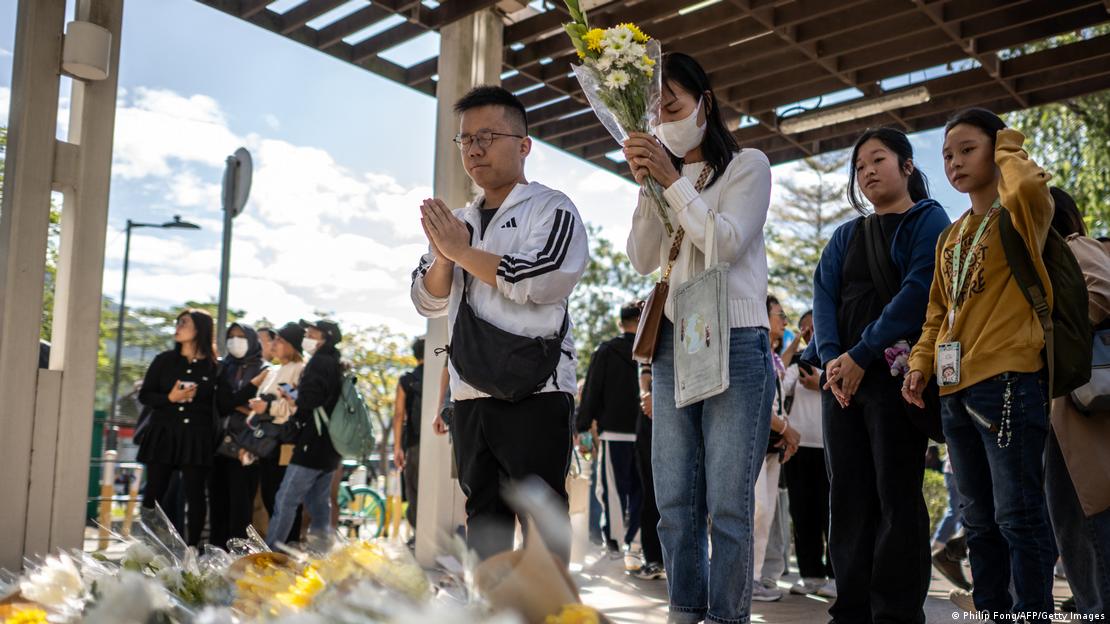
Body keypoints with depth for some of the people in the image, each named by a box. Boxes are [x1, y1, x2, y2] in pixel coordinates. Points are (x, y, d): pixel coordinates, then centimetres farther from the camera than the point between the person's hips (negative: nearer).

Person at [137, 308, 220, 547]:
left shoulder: (214, 367, 2)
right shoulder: (164, 360, 8)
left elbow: (221, 406, 2)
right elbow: (145, 395, 6)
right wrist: (170, 398, -11)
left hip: (197, 439, -2)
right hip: (162, 435, 2)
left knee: (195, 496, 0)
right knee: (153, 494, 3)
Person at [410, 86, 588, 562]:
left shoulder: (551, 209, 0)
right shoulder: (459, 221, 20)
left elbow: (542, 281, -17)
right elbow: (429, 302, 18)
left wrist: (461, 251, -9)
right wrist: (443, 254, -3)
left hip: (534, 386, -7)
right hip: (470, 391, 7)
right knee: (483, 510, 10)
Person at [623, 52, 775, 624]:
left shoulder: (746, 165, 3)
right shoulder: (665, 176, 17)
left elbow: (726, 242, -11)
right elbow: (643, 261, 8)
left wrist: (673, 182, -10)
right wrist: (647, 185, -3)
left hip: (735, 342, -5)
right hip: (672, 343, 5)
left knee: (727, 503, -6)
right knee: (674, 500, 4)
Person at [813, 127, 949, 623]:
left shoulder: (928, 219, 4)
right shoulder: (845, 236, 20)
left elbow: (918, 290, -10)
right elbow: (824, 296, 8)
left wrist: (862, 355, -16)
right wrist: (831, 358, -10)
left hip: (896, 371, -5)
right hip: (841, 375, 6)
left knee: (896, 494, -4)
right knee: (848, 495, 4)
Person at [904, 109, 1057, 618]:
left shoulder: (1020, 216, -2)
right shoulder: (950, 238, 18)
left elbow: (1029, 185, -27)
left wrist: (1008, 151, -7)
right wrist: (921, 363, 6)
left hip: (1008, 382, -8)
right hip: (955, 391, 8)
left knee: (1017, 515, -6)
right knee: (979, 519, 13)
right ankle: (990, 609, 23)